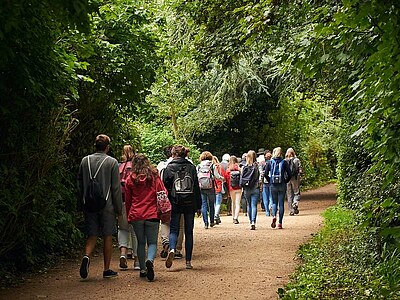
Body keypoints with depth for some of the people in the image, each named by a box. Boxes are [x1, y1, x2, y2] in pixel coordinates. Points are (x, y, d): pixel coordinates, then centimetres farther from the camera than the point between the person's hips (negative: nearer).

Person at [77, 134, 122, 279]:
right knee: (107, 236, 6)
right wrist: (119, 209, 1)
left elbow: (80, 185, 9)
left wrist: (80, 206, 17)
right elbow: (116, 188, -5)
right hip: (107, 206, -3)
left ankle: (87, 256, -17)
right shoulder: (112, 162, -5)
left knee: (92, 235, 10)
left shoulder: (85, 161, 5)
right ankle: (107, 270, 10)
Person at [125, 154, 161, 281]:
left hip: (136, 215, 1)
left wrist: (128, 216, 19)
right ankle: (150, 260, -25)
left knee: (141, 242, 14)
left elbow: (128, 200, 9)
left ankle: (142, 269, 14)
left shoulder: (130, 179, 3)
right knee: (152, 242, 4)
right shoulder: (154, 176, 0)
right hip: (152, 215, -1)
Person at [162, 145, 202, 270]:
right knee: (189, 231, 9)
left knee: (174, 230, 6)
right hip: (190, 204, 2)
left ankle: (172, 249, -23)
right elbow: (197, 187, 5)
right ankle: (188, 261, 9)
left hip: (175, 203, -2)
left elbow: (165, 187, -3)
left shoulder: (169, 168, -2)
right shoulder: (191, 167, 4)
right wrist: (199, 206, 9)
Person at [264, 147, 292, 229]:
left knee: (274, 202, 14)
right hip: (282, 185, 0)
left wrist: (270, 181, 7)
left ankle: (274, 216, -14)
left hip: (273, 185, 1)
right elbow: (289, 174, -4)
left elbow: (265, 174, -4)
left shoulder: (270, 162, 2)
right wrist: (285, 181, 8)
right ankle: (280, 223, 4)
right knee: (281, 203, 6)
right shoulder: (284, 162, 0)